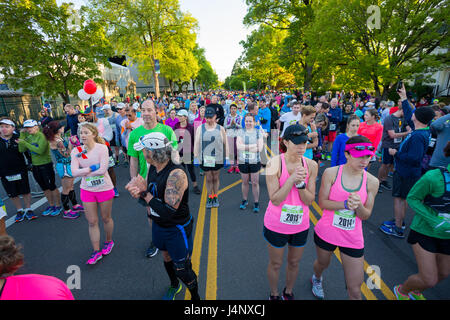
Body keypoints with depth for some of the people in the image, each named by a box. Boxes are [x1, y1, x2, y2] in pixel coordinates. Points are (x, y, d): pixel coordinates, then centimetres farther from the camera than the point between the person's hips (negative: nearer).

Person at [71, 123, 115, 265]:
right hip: (87, 190, 3)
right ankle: (96, 251, 22)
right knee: (92, 222, 9)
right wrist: (92, 168, -19)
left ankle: (109, 241, 39)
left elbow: (102, 169, -23)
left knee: (106, 218, 14)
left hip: (104, 188, -3)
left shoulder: (102, 148, -15)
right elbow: (74, 172, -12)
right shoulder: (76, 151, -3)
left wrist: (84, 172, -13)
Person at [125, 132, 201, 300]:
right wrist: (137, 193, -22)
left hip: (177, 229, -7)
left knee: (182, 270, 9)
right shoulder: (152, 168, -6)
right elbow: (147, 200, 1)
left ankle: (195, 296, 38)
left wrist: (144, 193, -28)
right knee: (166, 258, 28)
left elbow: (168, 212, -33)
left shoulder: (176, 174, -31)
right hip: (158, 226, 7)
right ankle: (174, 286, 57)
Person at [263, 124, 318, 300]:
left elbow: (309, 200, -8)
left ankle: (288, 292, 53)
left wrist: (300, 183, -26)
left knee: (294, 263, 24)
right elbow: (275, 199, -22)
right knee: (275, 264, 19)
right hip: (276, 225, -3)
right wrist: (291, 179, -31)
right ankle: (274, 294, 47)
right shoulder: (275, 164, -21)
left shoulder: (311, 165, -10)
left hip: (301, 225, 4)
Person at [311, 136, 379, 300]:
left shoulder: (372, 181, -7)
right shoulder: (331, 173, -13)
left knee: (355, 289, 5)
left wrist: (358, 206, -24)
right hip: (326, 232, 0)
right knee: (323, 263, 28)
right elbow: (322, 202, -11)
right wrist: (345, 204, -26)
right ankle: (316, 278, 64)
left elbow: (366, 215, -2)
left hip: (353, 238, 1)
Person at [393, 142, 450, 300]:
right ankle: (401, 290, 32)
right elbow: (412, 198, -15)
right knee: (429, 280, 0)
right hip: (425, 232, -6)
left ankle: (416, 291, 50)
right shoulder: (434, 177, -25)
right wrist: (434, 221, -23)